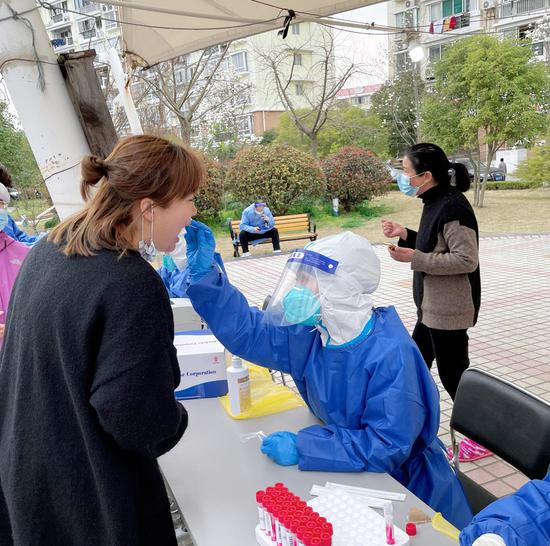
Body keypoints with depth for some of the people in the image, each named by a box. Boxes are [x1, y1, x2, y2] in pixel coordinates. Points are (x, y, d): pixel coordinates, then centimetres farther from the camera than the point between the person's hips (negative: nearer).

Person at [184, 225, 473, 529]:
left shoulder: (391, 355, -29)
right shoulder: (311, 334, -8)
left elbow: (389, 446, -31)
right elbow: (246, 332, -4)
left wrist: (302, 448, -31)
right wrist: (204, 274, -12)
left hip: (405, 487, -5)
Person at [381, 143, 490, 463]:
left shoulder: (452, 207, -22)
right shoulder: (435, 202, 8)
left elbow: (466, 259, -25)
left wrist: (413, 258, -24)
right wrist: (406, 235, 3)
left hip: (449, 308, -10)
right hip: (432, 305, 10)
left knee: (453, 372, 4)